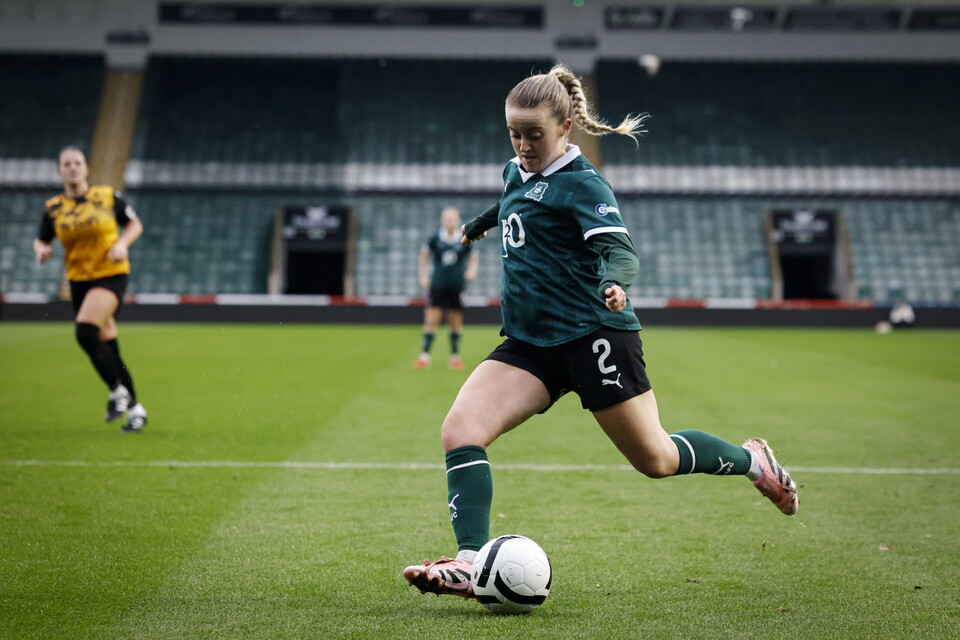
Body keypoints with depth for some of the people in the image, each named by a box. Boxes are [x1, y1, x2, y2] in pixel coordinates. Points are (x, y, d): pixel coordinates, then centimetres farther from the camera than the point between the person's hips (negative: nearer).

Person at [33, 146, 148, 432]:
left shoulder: (108, 196, -3)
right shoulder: (53, 208, 3)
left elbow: (135, 224, 8)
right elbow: (41, 240, 13)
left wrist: (122, 243, -11)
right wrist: (42, 250, -10)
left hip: (111, 274, -4)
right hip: (79, 280, 4)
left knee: (85, 331, -26)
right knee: (107, 347, 7)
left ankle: (117, 390, -8)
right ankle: (134, 407, 20)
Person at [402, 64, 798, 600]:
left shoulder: (582, 183, -9)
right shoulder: (516, 173, 14)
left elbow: (619, 248, -23)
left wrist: (614, 283, -45)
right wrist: (483, 223, 57)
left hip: (594, 334, -7)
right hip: (530, 344, 7)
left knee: (657, 460, 1)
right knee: (460, 430, -16)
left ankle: (754, 461, 29)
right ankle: (471, 565, -22)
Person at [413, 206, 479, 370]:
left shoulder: (464, 241, -1)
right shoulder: (434, 239, -2)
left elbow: (473, 258, 13)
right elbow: (424, 255, 13)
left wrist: (472, 270, -5)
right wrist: (423, 275, 8)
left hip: (457, 287, 1)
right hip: (437, 285, -1)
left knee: (456, 323, 6)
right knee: (431, 320, -6)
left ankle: (455, 357, 15)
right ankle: (424, 356, -2)